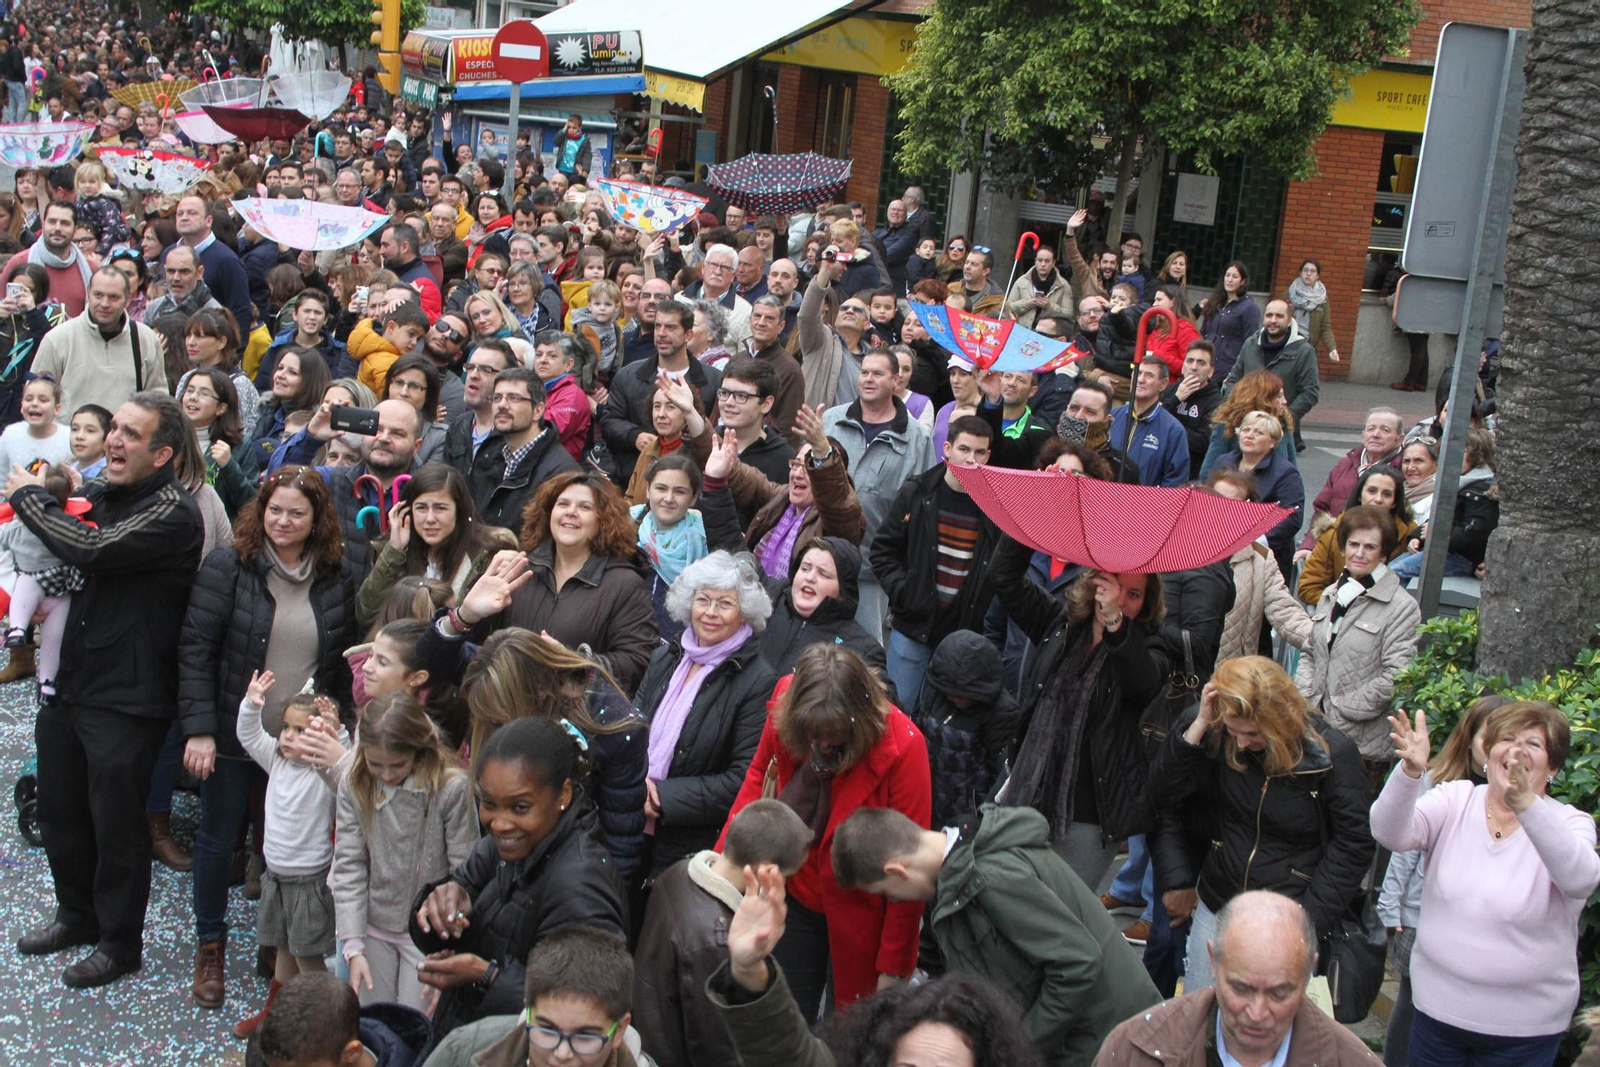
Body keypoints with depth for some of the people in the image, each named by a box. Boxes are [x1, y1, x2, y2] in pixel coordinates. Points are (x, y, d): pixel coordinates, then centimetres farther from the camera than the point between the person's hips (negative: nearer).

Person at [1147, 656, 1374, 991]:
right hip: (1215, 911, 3)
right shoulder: (1216, 737, -7)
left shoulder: (1332, 753, -13)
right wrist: (1198, 725, -20)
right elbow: (1162, 793, -9)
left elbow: (1353, 845, -6)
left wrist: (1307, 921, -10)